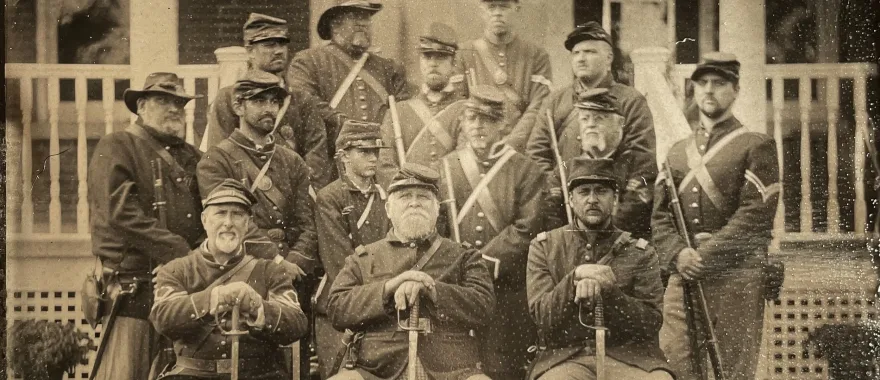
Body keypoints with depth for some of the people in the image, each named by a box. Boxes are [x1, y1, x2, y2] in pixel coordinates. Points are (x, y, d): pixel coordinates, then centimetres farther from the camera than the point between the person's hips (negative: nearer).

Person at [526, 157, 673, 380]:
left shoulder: (641, 253, 10)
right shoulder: (544, 247, 10)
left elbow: (651, 322, 1)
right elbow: (542, 316, 1)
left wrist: (609, 291, -15)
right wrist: (575, 278, -16)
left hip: (629, 357, 1)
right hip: (564, 357, -1)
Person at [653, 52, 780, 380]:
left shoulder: (756, 147, 3)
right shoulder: (677, 153, 19)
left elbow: (754, 215, -9)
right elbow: (660, 216, 11)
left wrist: (706, 256, -15)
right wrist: (678, 254, -9)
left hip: (736, 281, -4)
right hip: (682, 279, 4)